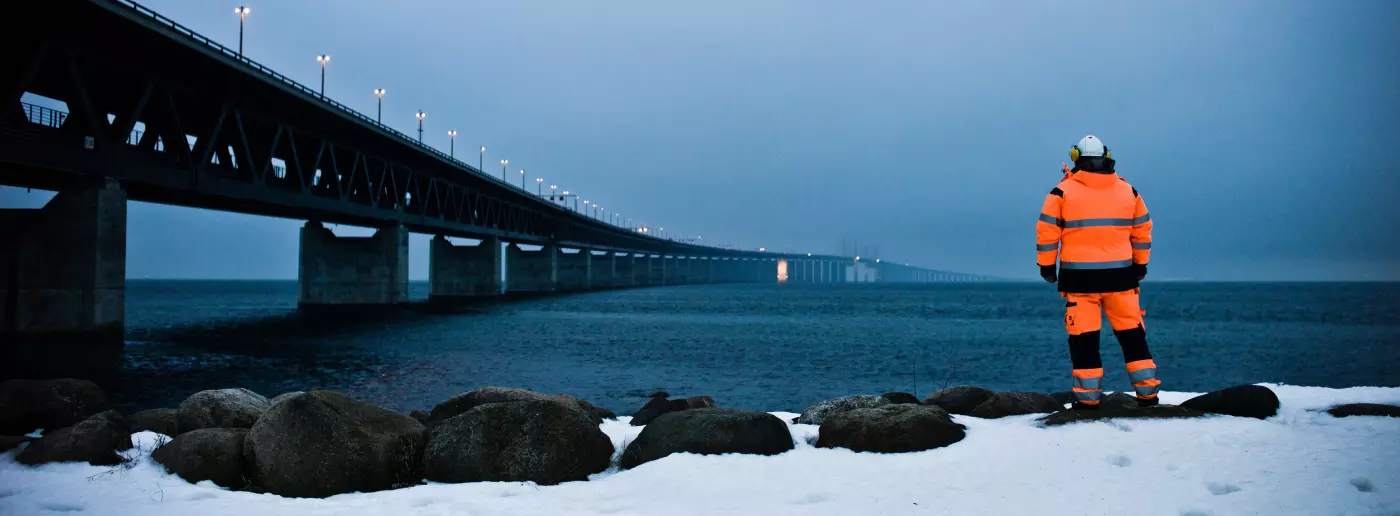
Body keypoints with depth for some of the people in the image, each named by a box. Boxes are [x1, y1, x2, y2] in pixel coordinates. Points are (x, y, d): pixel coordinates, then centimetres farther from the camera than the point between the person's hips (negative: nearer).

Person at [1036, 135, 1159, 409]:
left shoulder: (1063, 191, -4)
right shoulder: (1128, 191, 7)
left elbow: (1047, 231, -4)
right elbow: (1143, 230, 13)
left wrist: (1047, 265, 6)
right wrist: (1140, 264, 23)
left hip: (1080, 277, -3)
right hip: (1120, 275, 3)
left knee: (1084, 337, 3)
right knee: (1131, 333, 11)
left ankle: (1088, 397, 3)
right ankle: (1147, 392, 10)